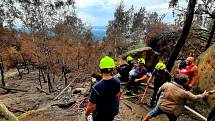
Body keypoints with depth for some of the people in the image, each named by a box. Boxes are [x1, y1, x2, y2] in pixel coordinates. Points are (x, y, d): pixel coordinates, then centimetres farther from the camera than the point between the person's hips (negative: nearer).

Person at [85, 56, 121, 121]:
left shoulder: (96, 87, -35)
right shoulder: (117, 81, -16)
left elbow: (91, 106, -24)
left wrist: (86, 114, -3)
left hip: (101, 114, -4)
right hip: (113, 111, 5)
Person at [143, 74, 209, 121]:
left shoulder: (166, 84, -17)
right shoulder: (185, 93, -19)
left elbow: (159, 91, -2)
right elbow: (194, 97, -2)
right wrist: (204, 95, 16)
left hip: (161, 105, 2)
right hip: (172, 111, -1)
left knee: (152, 113, 25)